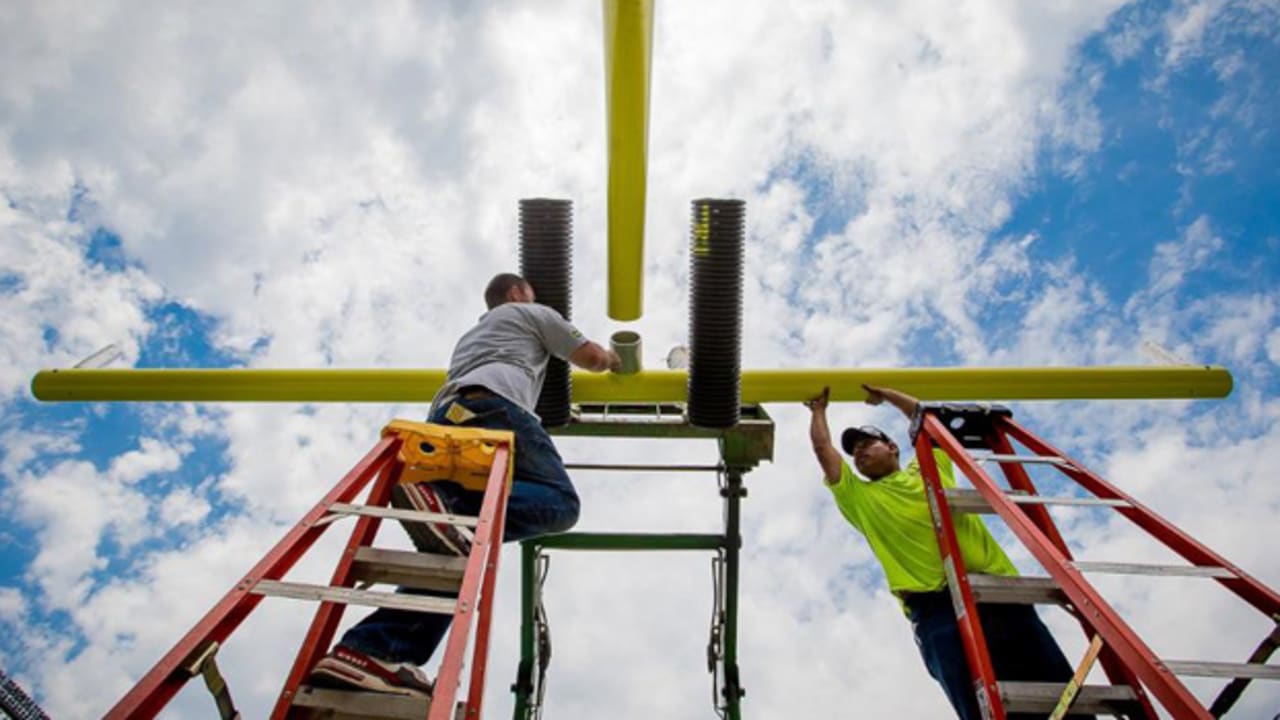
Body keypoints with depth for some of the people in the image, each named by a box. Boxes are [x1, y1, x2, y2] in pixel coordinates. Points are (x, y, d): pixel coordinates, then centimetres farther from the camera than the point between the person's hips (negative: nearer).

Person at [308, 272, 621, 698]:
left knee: (454, 555, -6)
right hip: (490, 404, -7)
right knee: (560, 502, -17)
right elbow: (592, 359, 32)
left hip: (444, 419, 7)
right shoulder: (534, 313, 28)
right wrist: (613, 360, 54)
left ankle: (368, 651, -27)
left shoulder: (471, 334, 47)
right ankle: (446, 506, -40)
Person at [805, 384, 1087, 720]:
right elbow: (823, 448, 21)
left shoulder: (929, 468, 26)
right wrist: (819, 409, 35)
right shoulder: (859, 497, 21)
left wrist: (886, 394, 45)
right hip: (937, 604, -3)